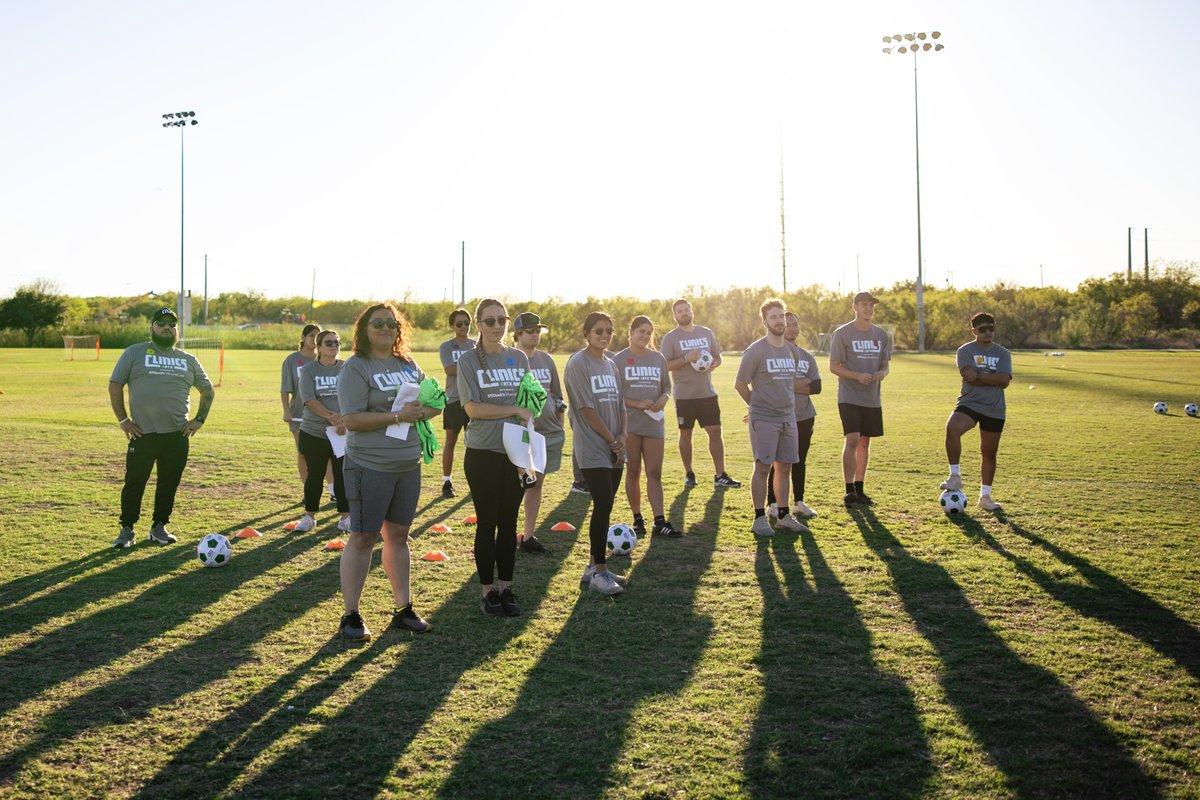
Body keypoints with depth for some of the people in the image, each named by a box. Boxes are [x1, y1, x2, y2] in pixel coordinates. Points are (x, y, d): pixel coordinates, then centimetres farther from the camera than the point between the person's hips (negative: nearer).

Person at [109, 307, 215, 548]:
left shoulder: (188, 360, 14)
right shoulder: (134, 353, 4)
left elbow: (207, 390, 23)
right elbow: (115, 385, 3)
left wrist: (199, 419, 11)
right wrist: (123, 420, -3)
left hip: (178, 435, 3)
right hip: (143, 434, -3)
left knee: (169, 483, 8)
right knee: (134, 482, 1)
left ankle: (159, 527, 22)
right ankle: (127, 529, 14)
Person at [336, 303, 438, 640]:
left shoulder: (408, 365, 11)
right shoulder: (355, 367, -9)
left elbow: (435, 403, 15)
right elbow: (351, 420, -18)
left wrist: (420, 412, -7)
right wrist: (398, 416, -22)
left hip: (409, 465, 6)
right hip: (369, 466, -6)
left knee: (398, 535, 13)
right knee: (363, 538, 0)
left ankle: (404, 610, 22)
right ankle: (351, 616, 10)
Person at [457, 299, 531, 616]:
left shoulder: (519, 358, 8)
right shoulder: (468, 360, -4)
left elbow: (528, 404, 9)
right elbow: (473, 409, -13)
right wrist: (515, 410, -13)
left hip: (515, 453, 4)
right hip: (483, 454, -4)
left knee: (509, 523, 10)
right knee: (487, 523, 4)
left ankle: (506, 588, 19)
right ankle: (487, 590, 15)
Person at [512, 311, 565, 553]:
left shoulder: (546, 359, 13)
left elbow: (557, 395, 19)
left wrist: (559, 426, 15)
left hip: (550, 433, 6)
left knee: (536, 484, 11)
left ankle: (528, 536, 18)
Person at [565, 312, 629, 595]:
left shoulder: (611, 365, 14)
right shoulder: (578, 364, -9)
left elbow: (620, 405, 14)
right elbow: (587, 409, -14)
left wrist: (622, 437, -2)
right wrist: (611, 440, -11)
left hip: (614, 449, 7)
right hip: (593, 449, -7)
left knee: (604, 506, 9)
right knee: (604, 505, -10)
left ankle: (594, 566, 18)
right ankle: (599, 572, -1)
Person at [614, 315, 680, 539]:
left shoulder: (658, 358, 10)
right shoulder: (619, 360, -1)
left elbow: (667, 387, 16)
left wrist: (663, 399, -7)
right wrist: (638, 404, -17)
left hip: (654, 423, 3)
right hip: (629, 424, -3)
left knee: (655, 473, 0)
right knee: (633, 472, 6)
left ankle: (659, 522, -2)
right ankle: (637, 519, 15)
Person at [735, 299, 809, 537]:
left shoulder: (791, 350, 12)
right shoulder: (755, 351, -8)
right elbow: (740, 383, -3)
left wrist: (788, 403, 13)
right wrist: (757, 404, 4)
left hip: (788, 418, 6)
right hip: (763, 419, -6)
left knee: (784, 467, 9)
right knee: (762, 467, -5)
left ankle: (784, 517, 18)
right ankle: (760, 519, 2)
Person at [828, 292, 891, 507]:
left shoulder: (881, 334, 11)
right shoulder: (842, 334, -5)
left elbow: (885, 365, 16)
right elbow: (834, 366, -6)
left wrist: (882, 373, -9)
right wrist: (858, 376, -20)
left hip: (872, 399, 5)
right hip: (849, 398, -5)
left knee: (864, 442, 9)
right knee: (852, 440, -15)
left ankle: (859, 489, 17)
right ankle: (849, 490, -11)